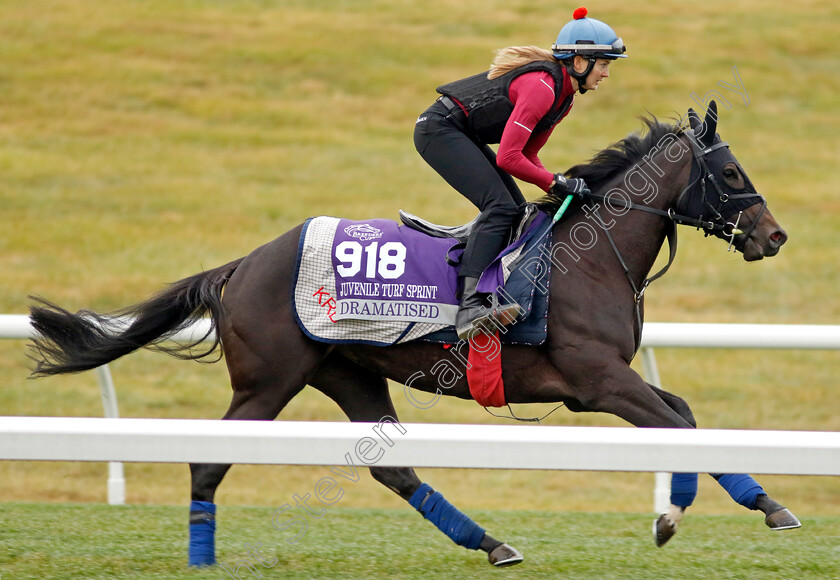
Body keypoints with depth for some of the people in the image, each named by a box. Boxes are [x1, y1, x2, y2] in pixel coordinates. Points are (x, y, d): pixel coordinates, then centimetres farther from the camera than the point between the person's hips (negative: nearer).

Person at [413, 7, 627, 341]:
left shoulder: (564, 96, 9)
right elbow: (508, 158, -27)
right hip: (440, 129, -11)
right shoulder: (541, 87, -23)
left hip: (464, 137, 11)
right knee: (500, 207, -24)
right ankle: (469, 308, -37)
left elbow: (527, 155, 13)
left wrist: (563, 189, -1)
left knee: (518, 214, 6)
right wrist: (557, 183, -20)